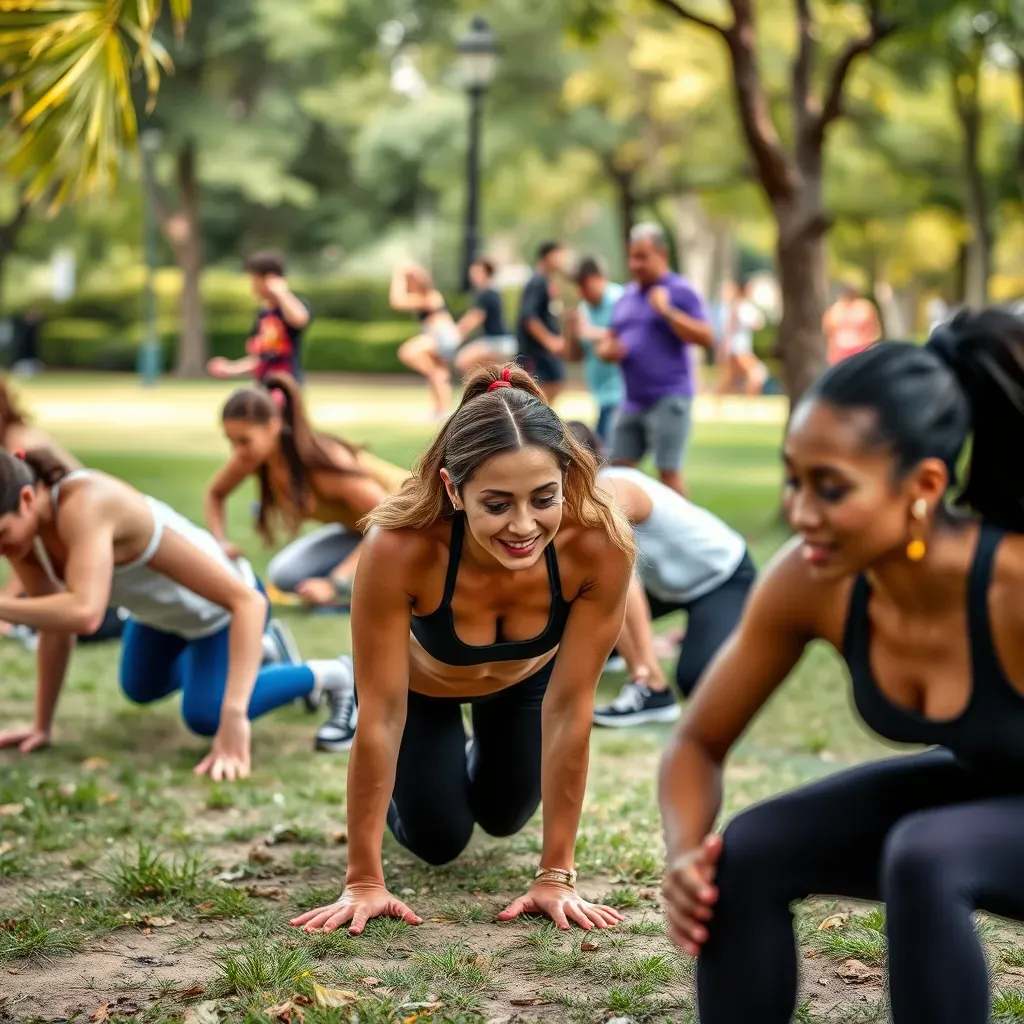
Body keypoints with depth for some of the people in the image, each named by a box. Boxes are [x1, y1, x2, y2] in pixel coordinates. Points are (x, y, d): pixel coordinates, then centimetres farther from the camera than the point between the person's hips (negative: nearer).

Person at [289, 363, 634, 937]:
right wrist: (364, 883, -27)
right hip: (421, 680, -2)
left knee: (504, 818, 20)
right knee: (437, 842, 8)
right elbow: (381, 715, -34)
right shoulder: (399, 548, -44)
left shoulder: (601, 545, -40)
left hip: (526, 676, 2)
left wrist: (557, 875, -24)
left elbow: (569, 708, -29)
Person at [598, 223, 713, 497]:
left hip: (668, 399, -7)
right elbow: (608, 342, 22)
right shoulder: (627, 296, 15)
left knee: (669, 472, -7)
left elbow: (706, 337, -14)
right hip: (633, 400, 7)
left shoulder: (680, 291, -5)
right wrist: (608, 350, -2)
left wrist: (667, 311, -19)